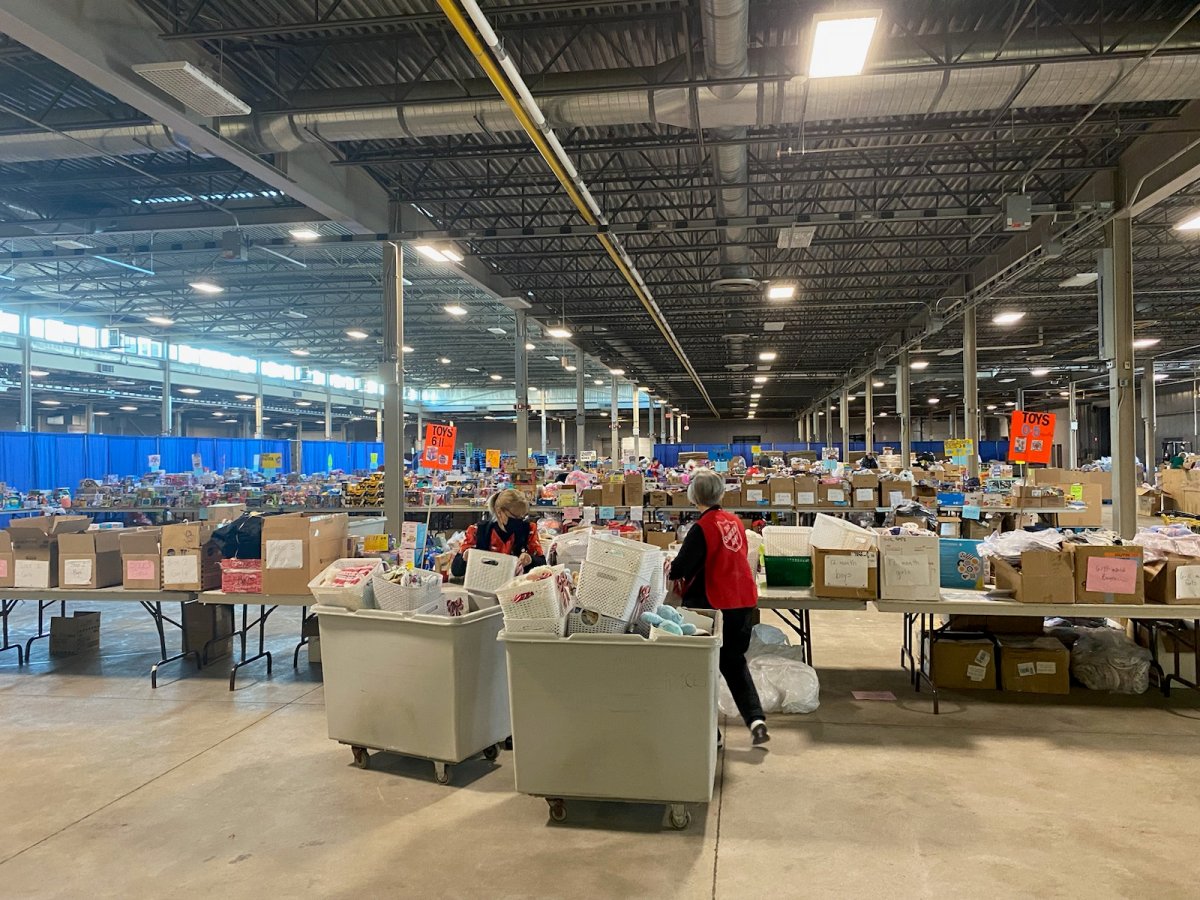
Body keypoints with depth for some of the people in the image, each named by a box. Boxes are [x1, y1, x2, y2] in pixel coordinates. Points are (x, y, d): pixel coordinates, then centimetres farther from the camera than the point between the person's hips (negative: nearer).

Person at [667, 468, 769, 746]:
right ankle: (756, 718, 8)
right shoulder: (735, 522, 4)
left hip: (714, 605, -6)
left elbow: (680, 569, -17)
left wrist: (670, 570, 5)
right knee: (735, 661, 20)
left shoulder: (701, 529, -16)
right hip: (744, 600, 6)